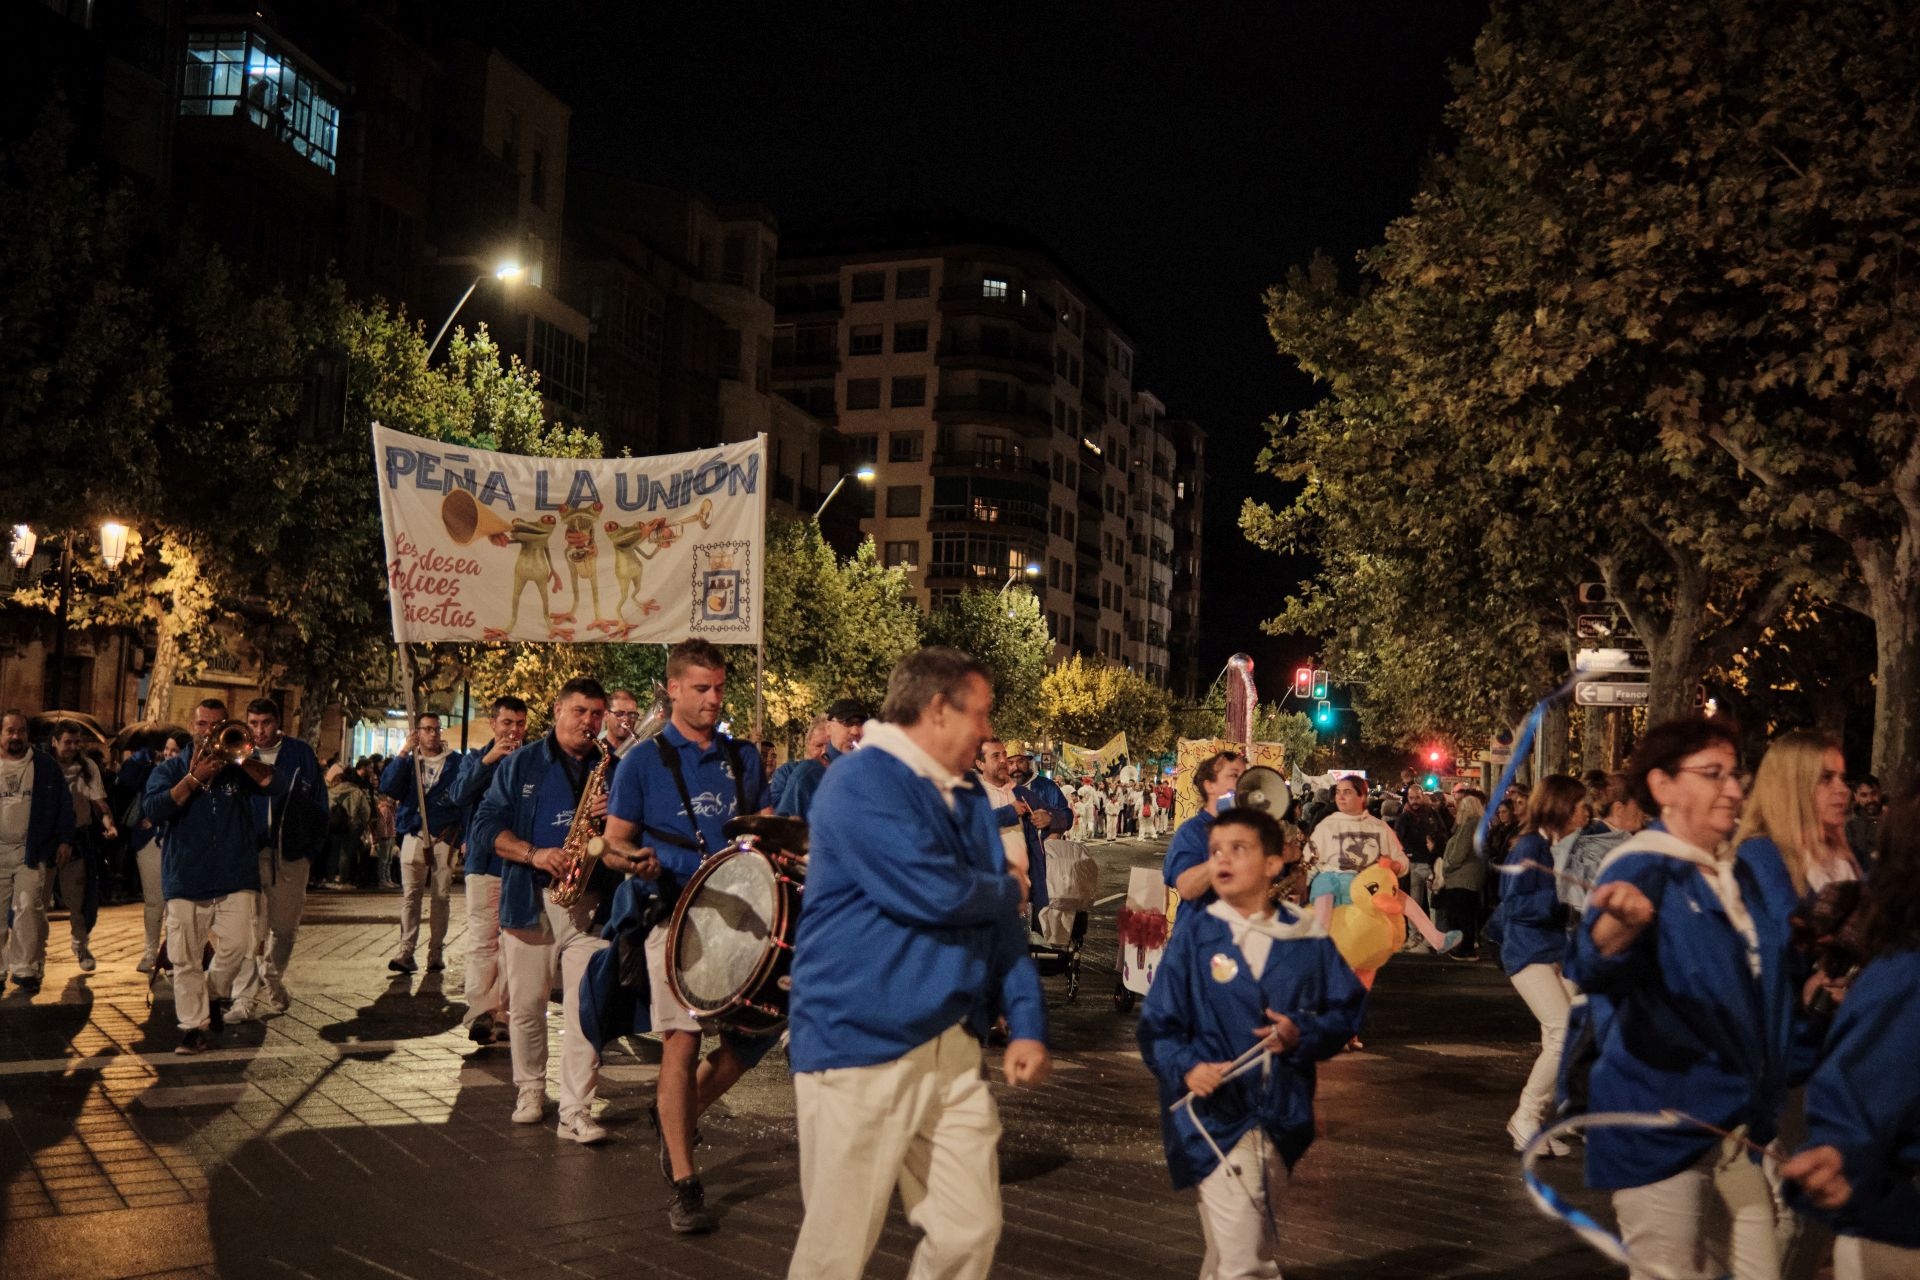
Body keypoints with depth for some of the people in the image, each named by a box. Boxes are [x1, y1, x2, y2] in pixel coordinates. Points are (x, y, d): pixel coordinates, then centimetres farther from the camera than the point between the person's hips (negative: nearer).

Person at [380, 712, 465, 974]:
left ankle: (436, 951, 7)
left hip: (444, 835, -1)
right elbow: (387, 787, -5)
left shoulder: (455, 761, 7)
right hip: (414, 834, 1)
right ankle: (406, 951, -7)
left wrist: (462, 835, -4)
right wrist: (403, 753, -12)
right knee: (410, 894, -5)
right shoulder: (408, 761, 11)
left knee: (441, 896, 1)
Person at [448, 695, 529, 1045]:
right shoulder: (476, 759, 13)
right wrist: (487, 761, -15)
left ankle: (493, 1010, 6)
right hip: (484, 859, 0)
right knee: (482, 941, -3)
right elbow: (459, 795, -5)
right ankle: (478, 1013, -3)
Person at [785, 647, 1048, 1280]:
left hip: (953, 1049, 7)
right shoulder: (861, 782, -14)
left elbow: (1002, 921, 14)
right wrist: (1007, 891, -3)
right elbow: (936, 893, -23)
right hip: (861, 1049, -7)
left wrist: (1026, 1022, 4)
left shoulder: (970, 801, 13)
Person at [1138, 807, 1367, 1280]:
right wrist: (1185, 1067, -22)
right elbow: (1158, 1023, -4)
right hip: (1215, 1112, -3)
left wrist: (1302, 1034, -12)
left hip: (1282, 1117, 3)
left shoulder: (1305, 937, 0)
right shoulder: (1194, 934, -5)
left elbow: (1347, 1011, 7)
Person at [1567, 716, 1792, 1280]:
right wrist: (1618, 923, -54)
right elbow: (1593, 966, -35)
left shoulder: (1739, 874, 11)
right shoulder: (1641, 870, -14)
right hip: (1663, 1127, -8)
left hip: (1736, 1124, 8)